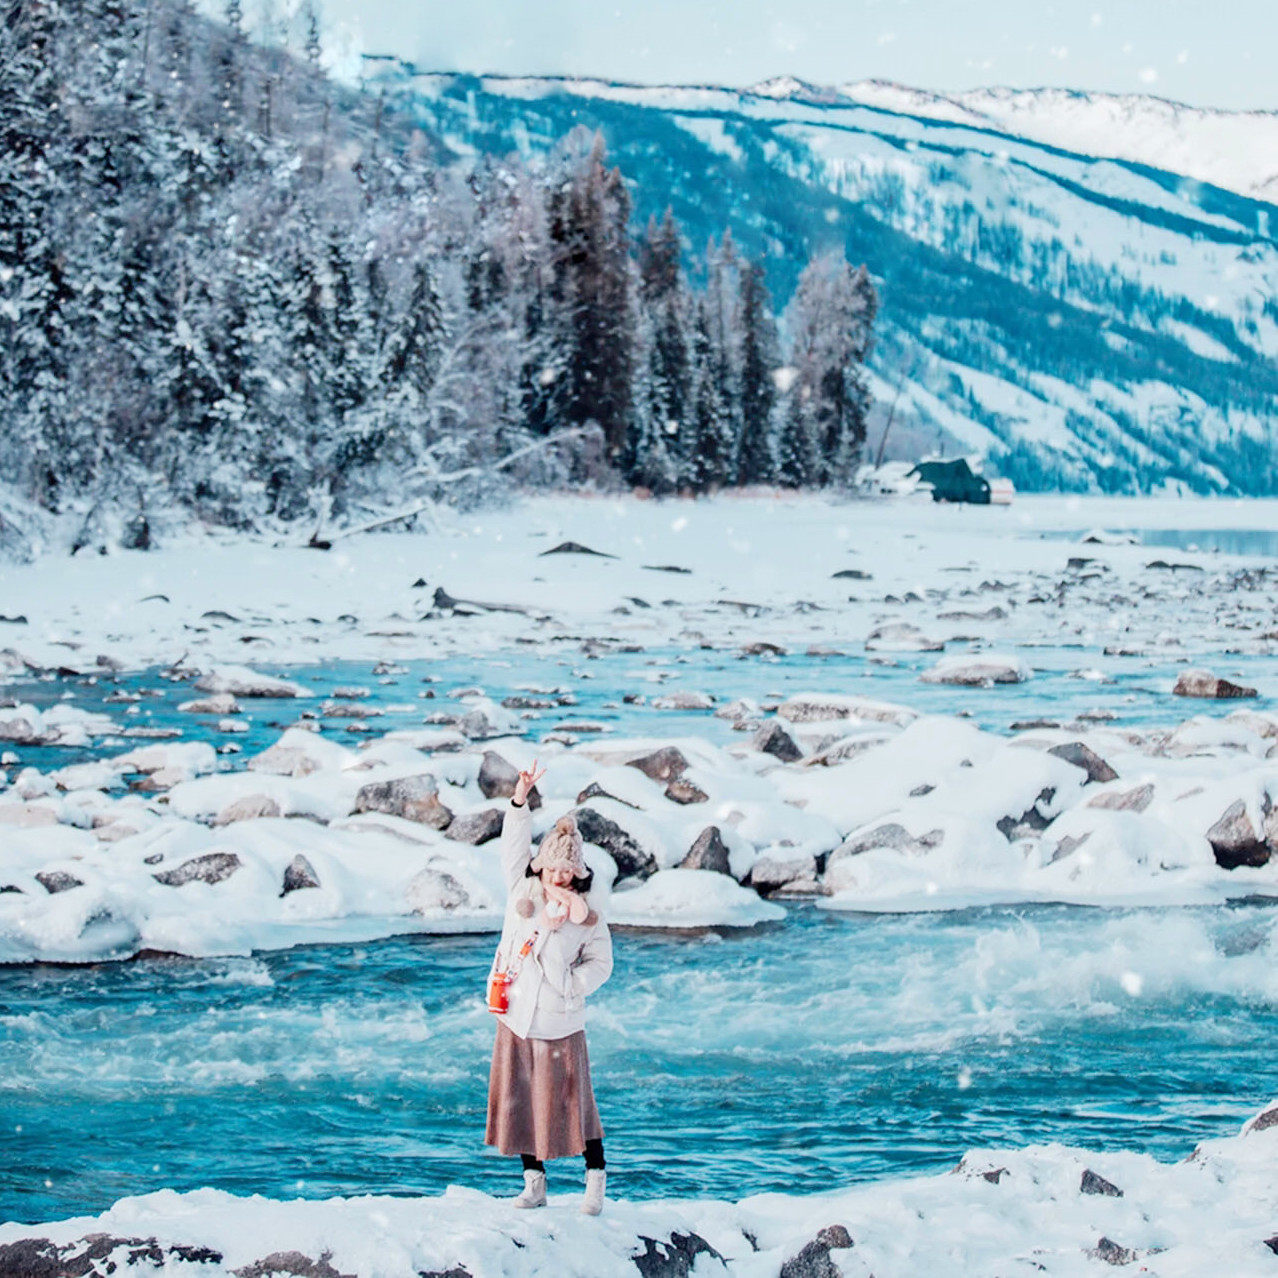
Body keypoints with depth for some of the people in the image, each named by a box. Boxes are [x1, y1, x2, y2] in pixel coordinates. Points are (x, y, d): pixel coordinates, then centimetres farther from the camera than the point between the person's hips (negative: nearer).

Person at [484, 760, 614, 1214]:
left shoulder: (587, 917, -6)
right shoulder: (522, 895, -1)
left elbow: (601, 963, 3)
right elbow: (513, 848, -9)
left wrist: (574, 985, -15)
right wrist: (520, 800, -21)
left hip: (561, 1025, -3)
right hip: (516, 1021, 3)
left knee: (572, 1106, 1)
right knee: (521, 1104, 9)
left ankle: (596, 1186, 13)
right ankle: (534, 1185, 22)